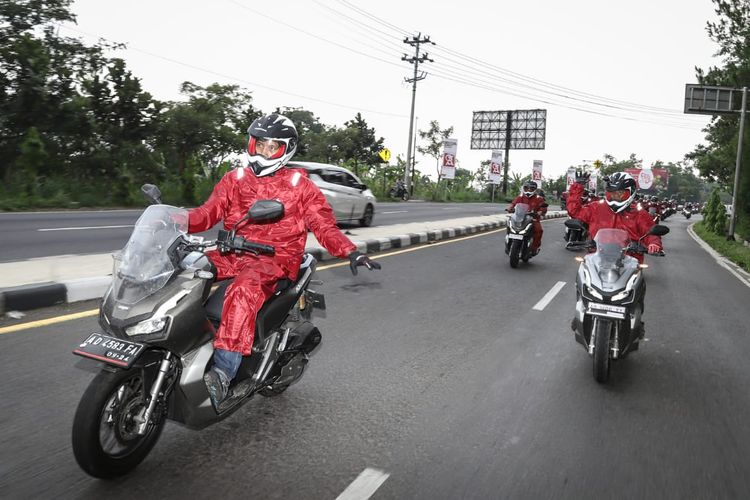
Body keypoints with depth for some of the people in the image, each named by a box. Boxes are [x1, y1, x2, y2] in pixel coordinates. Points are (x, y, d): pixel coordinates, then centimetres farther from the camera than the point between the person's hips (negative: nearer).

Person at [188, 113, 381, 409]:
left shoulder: (299, 185, 8)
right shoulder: (235, 179, 18)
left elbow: (323, 224, 1)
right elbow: (209, 212, 11)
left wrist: (350, 252, -15)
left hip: (276, 258, -5)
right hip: (233, 252, 5)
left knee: (245, 288, -36)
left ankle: (222, 375, -44)